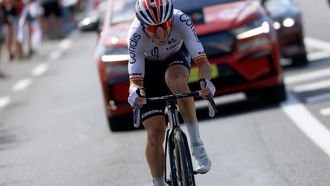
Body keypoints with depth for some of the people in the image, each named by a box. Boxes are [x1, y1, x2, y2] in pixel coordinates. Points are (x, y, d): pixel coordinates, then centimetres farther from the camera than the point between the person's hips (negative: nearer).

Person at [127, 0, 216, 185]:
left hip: (177, 56, 0)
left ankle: (196, 142, -22)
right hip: (149, 67, 0)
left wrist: (205, 81, -58)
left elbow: (202, 61, -37)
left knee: (175, 80, -39)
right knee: (155, 133, -11)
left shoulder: (181, 21, -36)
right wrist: (135, 92, -57)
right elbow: (135, 80, -33)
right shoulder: (136, 35, -36)